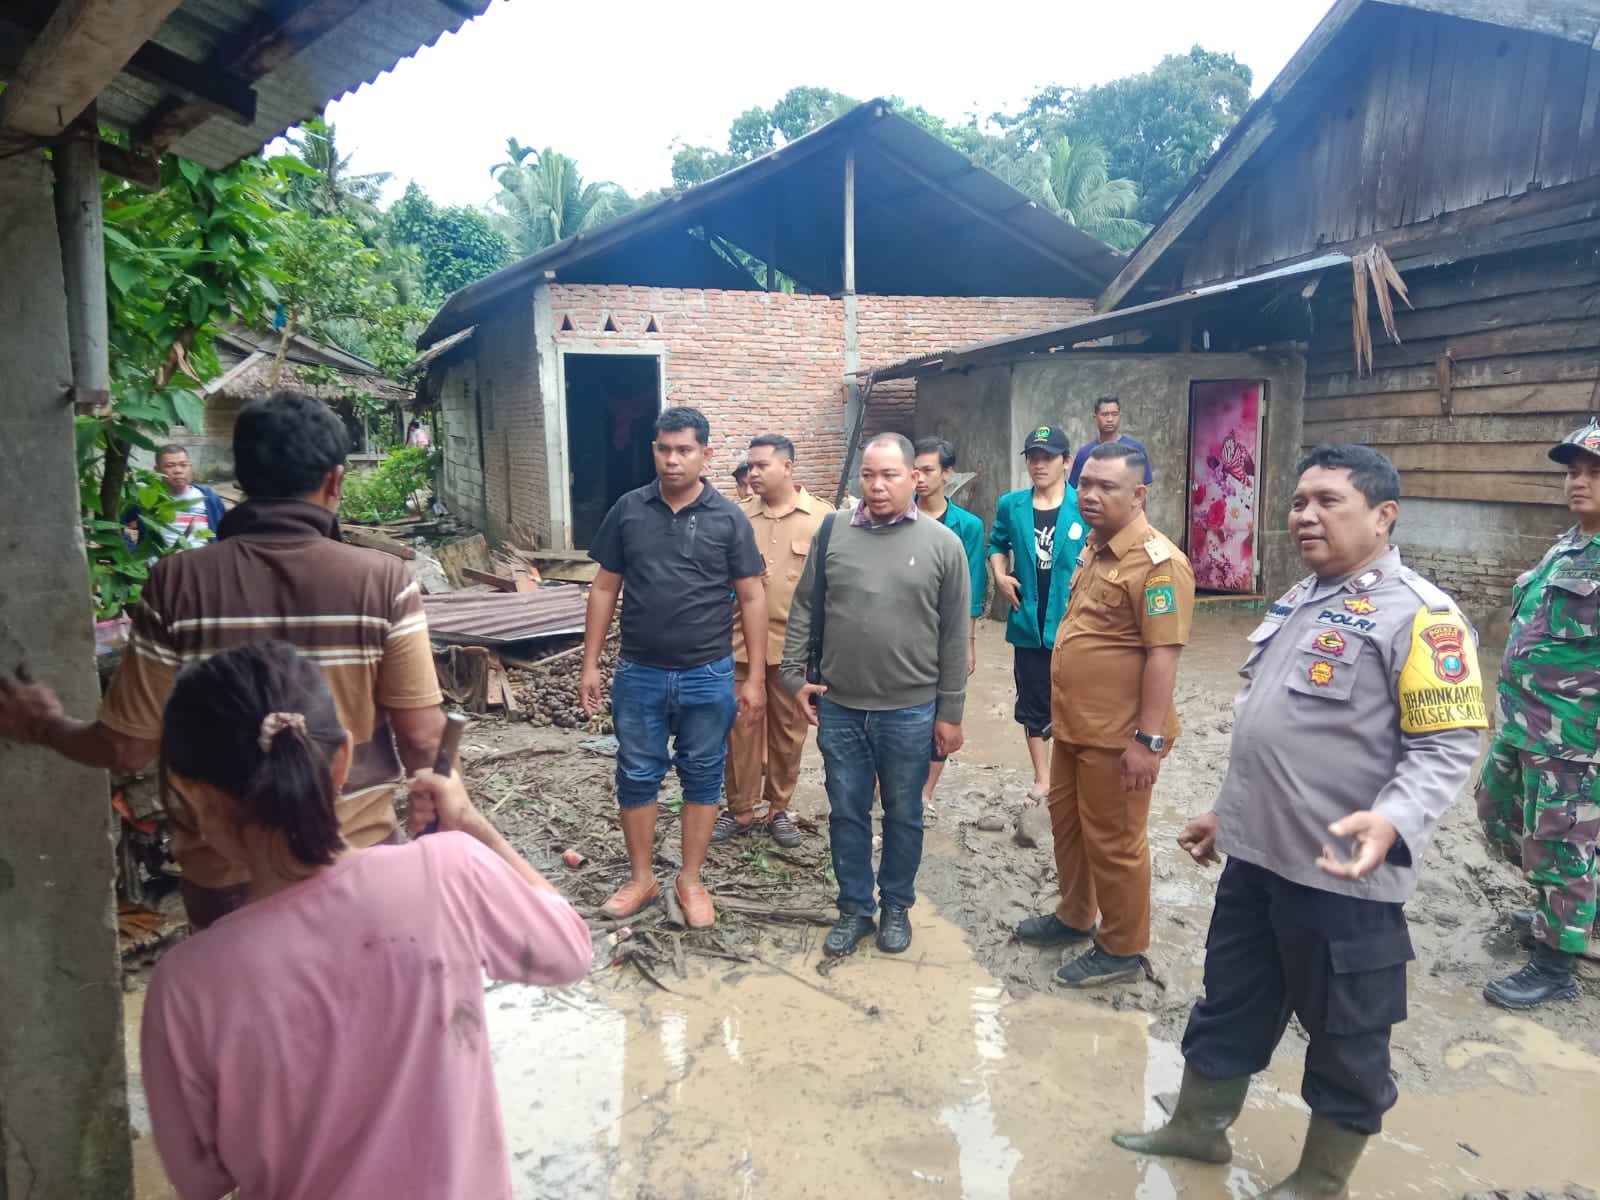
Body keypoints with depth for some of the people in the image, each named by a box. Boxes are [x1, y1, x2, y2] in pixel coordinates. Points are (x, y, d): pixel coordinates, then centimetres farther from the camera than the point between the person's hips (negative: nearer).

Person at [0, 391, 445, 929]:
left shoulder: (177, 584, -13)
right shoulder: (382, 580, -15)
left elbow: (127, 747, -7)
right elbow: (422, 736, -14)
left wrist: (43, 725, 14)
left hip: (226, 870, 1)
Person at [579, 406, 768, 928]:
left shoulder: (728, 518, -4)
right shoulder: (628, 510, 0)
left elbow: (751, 598, -2)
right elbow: (605, 589, 6)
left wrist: (755, 678, -4)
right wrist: (590, 664, 2)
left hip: (709, 676, -1)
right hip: (639, 673, 1)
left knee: (702, 777, 10)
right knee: (637, 776, 11)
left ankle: (690, 880, 27)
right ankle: (641, 878, 29)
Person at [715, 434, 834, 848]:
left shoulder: (822, 517, -3)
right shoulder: (740, 515, 4)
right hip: (743, 639, 2)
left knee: (788, 728, 10)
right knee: (741, 726, 7)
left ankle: (779, 809, 26)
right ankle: (740, 810, 22)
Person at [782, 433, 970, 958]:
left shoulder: (942, 544, -5)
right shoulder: (832, 535, 0)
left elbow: (954, 636, -2)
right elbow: (803, 611, 7)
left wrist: (950, 712, -2)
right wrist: (794, 676, 1)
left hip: (910, 712, -1)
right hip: (838, 708, 2)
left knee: (903, 816, 14)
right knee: (847, 814, 13)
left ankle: (897, 906, 33)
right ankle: (854, 908, 30)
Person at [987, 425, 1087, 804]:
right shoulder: (1010, 505, 4)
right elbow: (997, 544, 20)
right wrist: (1000, 576, 4)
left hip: (1073, 622, -3)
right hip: (1028, 622, 4)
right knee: (1033, 704, 13)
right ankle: (1042, 779, 29)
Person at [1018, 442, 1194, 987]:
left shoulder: (1159, 562, -19)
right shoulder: (1093, 548, 10)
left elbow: (1163, 655, -22)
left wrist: (1148, 739, -24)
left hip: (1117, 735, -9)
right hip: (1073, 725, 9)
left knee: (1114, 842, 6)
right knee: (1066, 823, 21)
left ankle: (1122, 949, 24)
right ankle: (1074, 917, 41)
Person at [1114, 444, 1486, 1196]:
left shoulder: (1420, 616, -14)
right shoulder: (1297, 602, 12)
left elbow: (1446, 746, -19)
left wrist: (1393, 822, -35)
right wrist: (1228, 810, 21)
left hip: (1343, 872, -8)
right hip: (1257, 853, 8)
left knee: (1345, 1035, 13)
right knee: (1230, 1003, 21)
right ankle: (1199, 1127, 39)